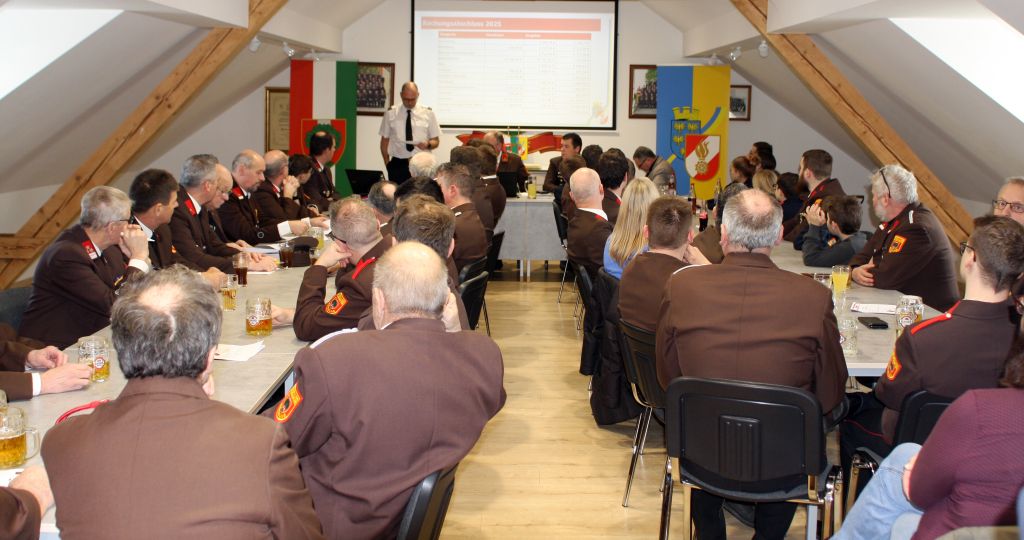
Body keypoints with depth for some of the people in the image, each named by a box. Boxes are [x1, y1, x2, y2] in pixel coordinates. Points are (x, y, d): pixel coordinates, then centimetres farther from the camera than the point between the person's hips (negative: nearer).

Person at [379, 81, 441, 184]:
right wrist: (387, 163, 2)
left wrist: (428, 144, -13)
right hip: (398, 164, 0)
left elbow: (436, 141, 10)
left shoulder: (428, 113, 5)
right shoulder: (391, 113, 6)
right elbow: (384, 140, 11)